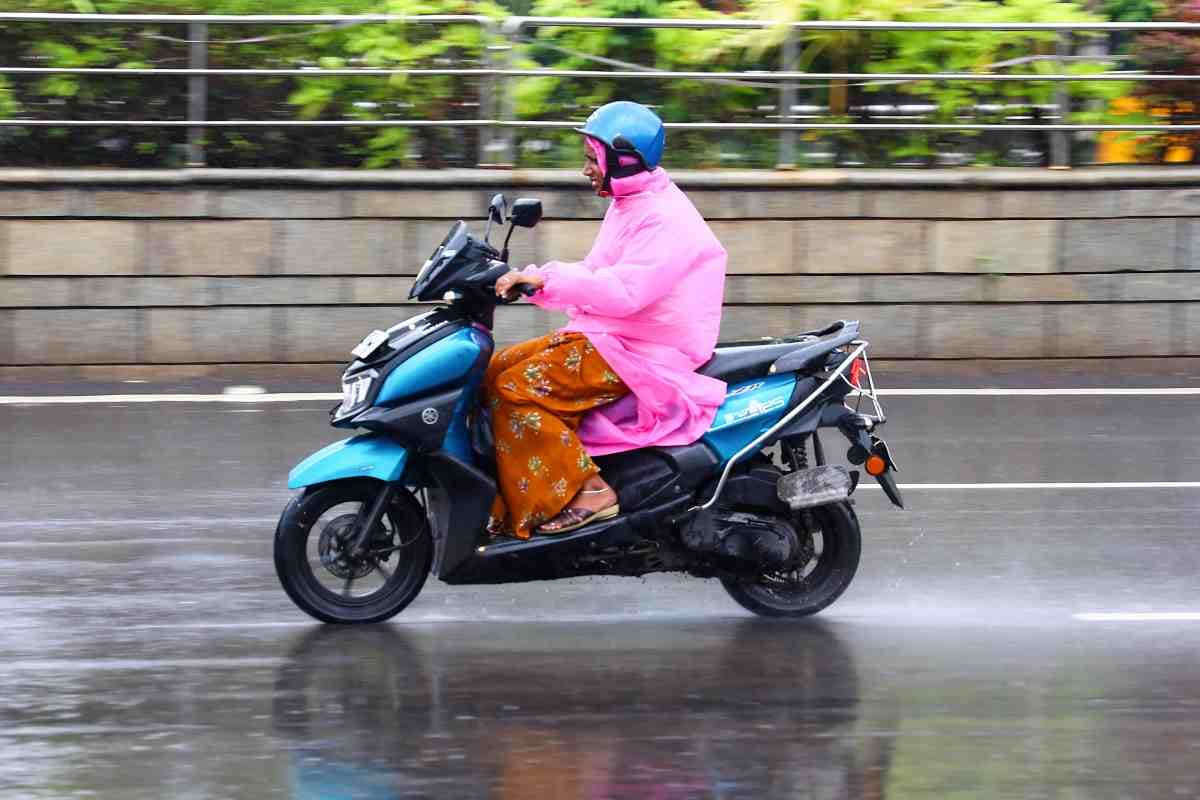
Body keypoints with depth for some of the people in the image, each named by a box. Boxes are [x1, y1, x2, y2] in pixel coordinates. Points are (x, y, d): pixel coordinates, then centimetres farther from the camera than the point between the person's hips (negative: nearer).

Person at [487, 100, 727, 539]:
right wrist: (529, 279, 6)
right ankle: (508, 508, 3)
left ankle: (586, 492, -20)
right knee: (497, 371, 5)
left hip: (645, 355, -11)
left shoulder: (665, 221, -18)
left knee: (519, 388, -23)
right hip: (603, 337, 11)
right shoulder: (628, 206, 17)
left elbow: (624, 291, -30)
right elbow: (594, 277, 21)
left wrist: (547, 279, -29)